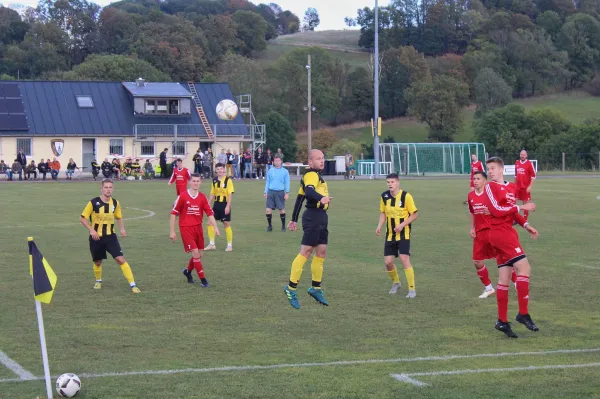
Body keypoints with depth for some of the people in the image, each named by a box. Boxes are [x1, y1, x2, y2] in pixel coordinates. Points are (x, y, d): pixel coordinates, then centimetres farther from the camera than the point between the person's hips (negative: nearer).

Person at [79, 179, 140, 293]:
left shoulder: (115, 203, -2)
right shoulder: (93, 202, -13)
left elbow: (119, 218, 16)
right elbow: (82, 218, -6)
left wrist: (122, 229, -2)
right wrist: (91, 230, -19)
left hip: (110, 236, 1)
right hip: (96, 238, -1)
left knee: (121, 259, -13)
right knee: (98, 262, 13)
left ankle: (133, 285, -13)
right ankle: (98, 281, 44)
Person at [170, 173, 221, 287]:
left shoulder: (202, 197, 3)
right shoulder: (182, 196, -8)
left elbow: (210, 213, 3)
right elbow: (173, 213, -3)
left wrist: (215, 227, -9)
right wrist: (172, 231, -4)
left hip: (198, 228, 5)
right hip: (186, 228, -5)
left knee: (199, 254, 9)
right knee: (195, 253, -13)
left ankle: (188, 271, 37)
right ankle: (202, 279, -4)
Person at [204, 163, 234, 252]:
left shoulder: (228, 180, -9)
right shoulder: (214, 180, 8)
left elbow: (230, 194, -12)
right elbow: (212, 194, 14)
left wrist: (228, 206, -19)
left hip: (225, 204, -5)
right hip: (216, 204, 6)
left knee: (227, 224, -1)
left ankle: (230, 245, 10)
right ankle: (212, 244, 11)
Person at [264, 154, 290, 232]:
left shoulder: (285, 171, 3)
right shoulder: (270, 171, 9)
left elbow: (287, 183, 2)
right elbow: (267, 182, 14)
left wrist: (287, 193, -7)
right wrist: (265, 192, 8)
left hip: (280, 192, -2)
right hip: (271, 192, 2)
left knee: (282, 209, 1)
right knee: (268, 209, -4)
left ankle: (283, 226, 13)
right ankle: (270, 226, 9)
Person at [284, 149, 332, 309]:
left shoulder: (315, 175, 21)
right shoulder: (312, 175, -11)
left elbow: (300, 197, 24)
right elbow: (309, 191, -33)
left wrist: (294, 219, 26)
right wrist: (321, 198, -52)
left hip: (321, 218, 10)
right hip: (313, 217, -10)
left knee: (321, 252, 12)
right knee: (306, 252, -9)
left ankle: (316, 288, 21)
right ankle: (291, 288, -5)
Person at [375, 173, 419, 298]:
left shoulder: (406, 196, -13)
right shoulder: (384, 196, 1)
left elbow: (415, 215, -10)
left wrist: (402, 224, -21)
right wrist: (379, 226, -1)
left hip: (403, 234, -5)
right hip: (390, 235, 5)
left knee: (404, 259, -17)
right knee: (388, 262, 3)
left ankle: (412, 289, -7)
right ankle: (395, 283, 32)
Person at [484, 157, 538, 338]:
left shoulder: (511, 187, 17)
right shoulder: (490, 187, -6)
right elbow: (496, 210, -16)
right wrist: (521, 207, -15)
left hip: (509, 233, 8)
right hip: (500, 233, -8)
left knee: (504, 278, 9)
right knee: (524, 267, -15)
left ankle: (502, 321, 12)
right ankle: (523, 313, -10)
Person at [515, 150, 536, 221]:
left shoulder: (529, 164, -6)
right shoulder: (517, 163, 10)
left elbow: (533, 176, -7)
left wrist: (530, 186, -12)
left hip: (525, 187, -5)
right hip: (517, 187, 5)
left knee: (526, 203, 2)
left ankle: (525, 220, 10)